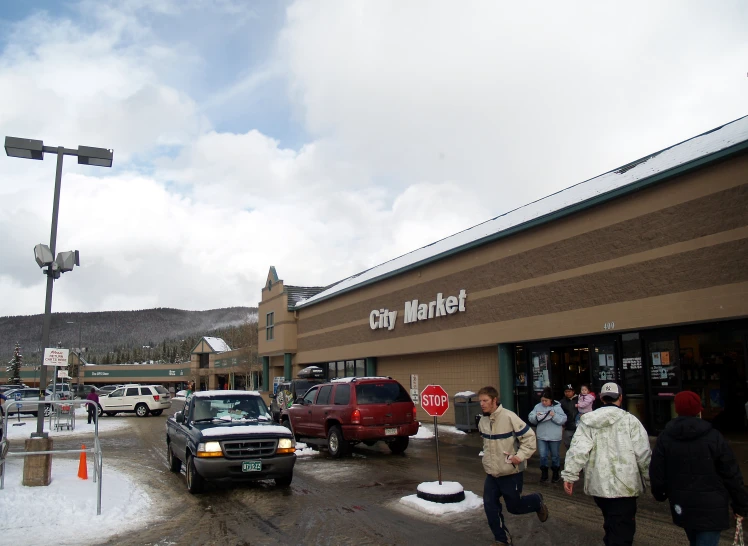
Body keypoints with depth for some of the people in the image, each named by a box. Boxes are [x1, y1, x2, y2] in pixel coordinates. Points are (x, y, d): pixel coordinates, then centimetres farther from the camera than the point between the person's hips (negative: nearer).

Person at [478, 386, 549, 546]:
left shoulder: (509, 417, -22)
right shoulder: (482, 421, 1)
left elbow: (529, 436, -17)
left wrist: (521, 456, -24)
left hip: (511, 472, -6)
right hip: (491, 472, 6)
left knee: (514, 506, 8)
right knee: (490, 506, 4)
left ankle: (537, 501, 38)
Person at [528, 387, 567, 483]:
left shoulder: (557, 407, -8)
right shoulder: (538, 407, 0)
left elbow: (563, 419, -13)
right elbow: (531, 418, 1)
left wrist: (554, 415, -26)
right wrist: (536, 416, -19)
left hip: (554, 437, -2)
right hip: (541, 436, 2)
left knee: (554, 456, 13)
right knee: (543, 455, 3)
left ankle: (555, 474, 30)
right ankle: (544, 473, 20)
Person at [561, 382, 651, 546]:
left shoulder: (587, 421, 1)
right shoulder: (629, 420, -8)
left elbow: (577, 450, -8)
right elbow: (643, 453, -8)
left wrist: (569, 475, -6)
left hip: (597, 485, 4)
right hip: (624, 486, -4)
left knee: (610, 523, 25)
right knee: (622, 530, -1)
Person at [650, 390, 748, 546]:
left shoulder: (665, 438, -3)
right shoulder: (714, 437, -10)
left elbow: (656, 473, 0)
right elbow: (732, 475, -6)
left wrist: (660, 494, 18)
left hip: (682, 506, 4)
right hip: (711, 508, -4)